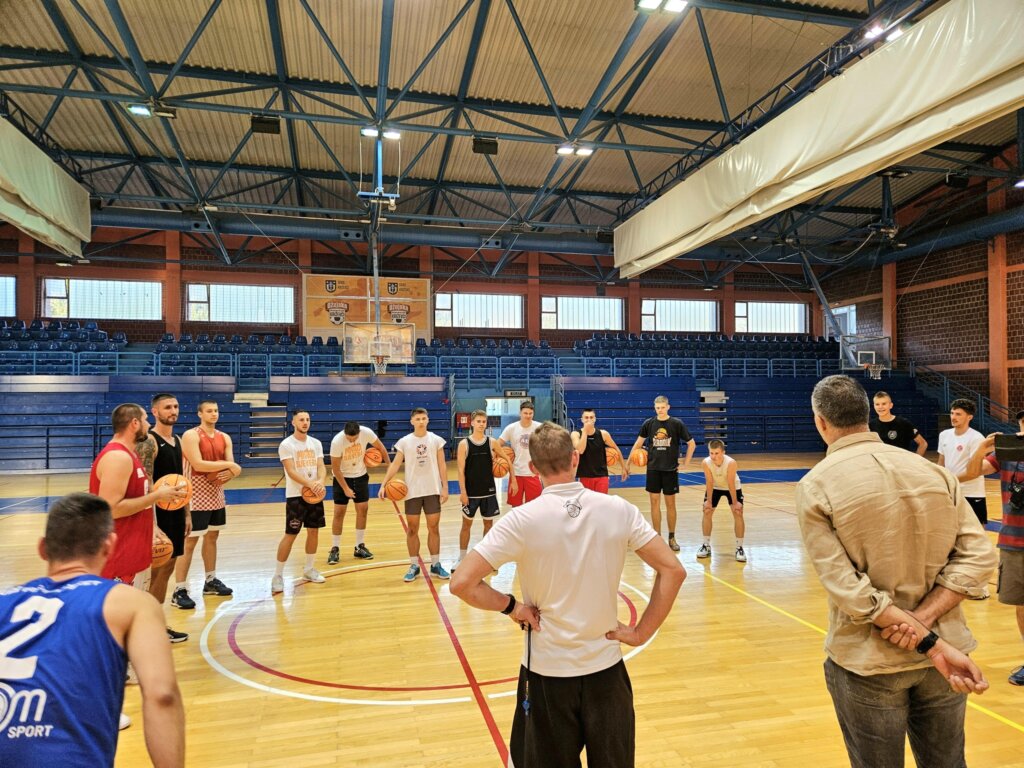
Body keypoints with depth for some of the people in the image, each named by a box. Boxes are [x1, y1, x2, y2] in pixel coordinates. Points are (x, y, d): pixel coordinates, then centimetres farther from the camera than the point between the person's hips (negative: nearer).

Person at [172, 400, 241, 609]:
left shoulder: (224, 437, 8)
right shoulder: (191, 436, -13)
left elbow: (232, 465, 3)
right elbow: (198, 464, -24)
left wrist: (229, 473, -20)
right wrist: (227, 465, -20)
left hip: (217, 495, 7)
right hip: (196, 497, -7)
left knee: (212, 537, 16)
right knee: (189, 542, -5)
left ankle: (210, 581, 29)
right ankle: (179, 590, 1)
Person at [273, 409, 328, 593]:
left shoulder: (316, 443, 7)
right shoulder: (286, 444, -9)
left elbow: (321, 467, 1)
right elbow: (291, 472, -18)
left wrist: (320, 482, -21)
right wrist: (311, 484, -30)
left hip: (315, 494, 5)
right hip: (295, 495, -5)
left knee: (314, 531, 11)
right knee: (290, 534, -4)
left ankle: (309, 569, 26)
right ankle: (278, 575, 7)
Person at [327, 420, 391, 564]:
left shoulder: (366, 433, -23)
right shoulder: (337, 441, -29)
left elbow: (380, 446, -3)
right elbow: (335, 468, -20)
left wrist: (388, 463, 0)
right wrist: (346, 489, -20)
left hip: (361, 476, 3)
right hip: (342, 477, -3)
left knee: (362, 509, 4)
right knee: (339, 512, -4)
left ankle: (359, 547, 16)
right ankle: (335, 549, 8)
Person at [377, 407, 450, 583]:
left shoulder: (436, 440, 0)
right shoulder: (404, 442, -1)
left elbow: (442, 465, 2)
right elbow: (395, 464, -3)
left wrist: (445, 487, -4)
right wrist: (383, 484, -14)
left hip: (432, 490, 0)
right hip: (412, 491, 0)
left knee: (434, 528, 6)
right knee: (412, 529, 6)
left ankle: (435, 565, 17)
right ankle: (414, 566, 16)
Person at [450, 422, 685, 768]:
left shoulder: (522, 520, -17)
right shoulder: (619, 509, -9)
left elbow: (461, 583, -20)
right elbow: (673, 571, -6)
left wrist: (511, 606, -8)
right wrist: (641, 633, -3)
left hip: (547, 673, -2)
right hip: (606, 667, 2)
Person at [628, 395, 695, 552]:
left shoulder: (677, 424, -6)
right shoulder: (649, 423, 0)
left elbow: (692, 444, 1)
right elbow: (638, 443, 9)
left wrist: (685, 464, -3)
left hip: (670, 469, -1)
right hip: (653, 468, 2)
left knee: (670, 503, 6)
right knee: (655, 502, 4)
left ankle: (672, 538, 18)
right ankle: (657, 537, 14)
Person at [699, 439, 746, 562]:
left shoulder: (731, 463, -38)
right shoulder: (706, 463, -32)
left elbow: (731, 484, -30)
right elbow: (709, 482, -22)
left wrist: (735, 502, -21)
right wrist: (709, 501, -16)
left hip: (733, 487, -2)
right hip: (715, 487, 2)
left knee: (738, 513, -10)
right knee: (707, 511, -1)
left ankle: (740, 548, 2)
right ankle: (706, 546, 12)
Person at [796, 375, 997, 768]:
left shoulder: (815, 486, -14)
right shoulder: (933, 470, -1)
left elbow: (849, 589, -19)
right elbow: (978, 556, -4)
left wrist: (932, 645, -16)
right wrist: (925, 620, -11)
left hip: (869, 664, -4)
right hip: (941, 650, 4)